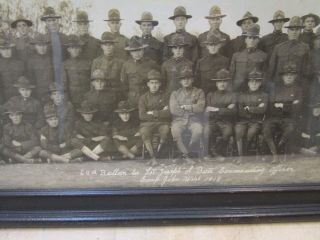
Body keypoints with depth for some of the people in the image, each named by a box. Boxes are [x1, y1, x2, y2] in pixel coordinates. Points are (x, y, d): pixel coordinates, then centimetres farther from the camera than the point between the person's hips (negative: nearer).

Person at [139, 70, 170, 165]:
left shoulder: (165, 96, 10)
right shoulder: (143, 98, 9)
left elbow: (169, 113, -1)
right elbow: (142, 115, -4)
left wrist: (153, 113, -8)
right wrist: (161, 112, -3)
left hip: (162, 122, 0)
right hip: (147, 123, 0)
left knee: (166, 129, -34)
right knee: (144, 132, -34)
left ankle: (158, 152, -15)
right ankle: (152, 157, -32)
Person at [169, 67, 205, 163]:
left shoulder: (199, 92, 15)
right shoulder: (175, 93, 16)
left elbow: (200, 108, -1)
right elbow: (173, 109, 0)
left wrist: (187, 107, 0)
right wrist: (193, 109, 2)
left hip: (194, 120, 0)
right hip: (179, 120, 0)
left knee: (198, 131, -34)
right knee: (175, 131, -34)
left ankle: (186, 151, -11)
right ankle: (186, 155, -20)